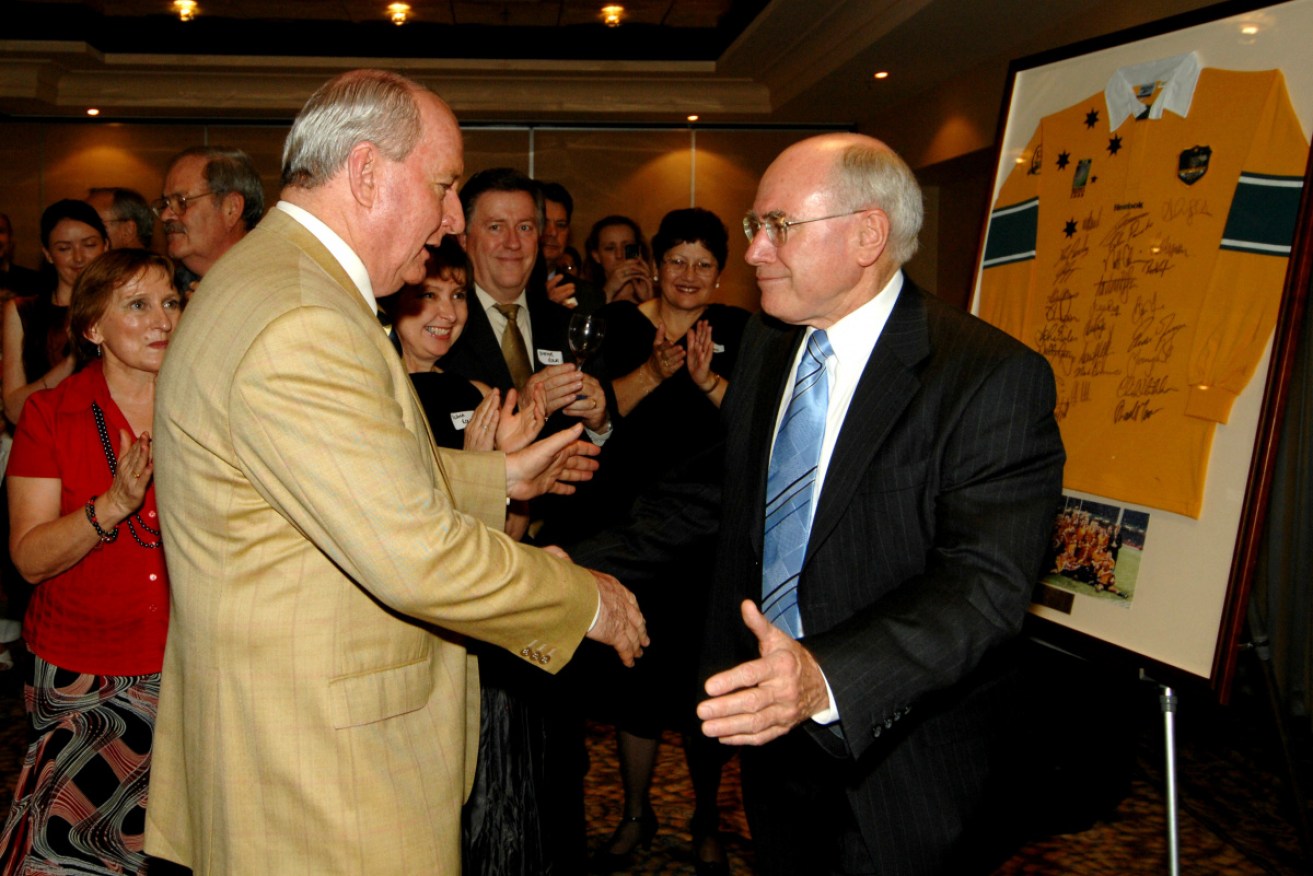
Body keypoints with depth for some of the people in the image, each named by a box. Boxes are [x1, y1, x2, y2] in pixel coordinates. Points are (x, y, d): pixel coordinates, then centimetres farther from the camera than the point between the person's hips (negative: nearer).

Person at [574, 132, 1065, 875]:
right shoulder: (766, 345, 3)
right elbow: (717, 490, 13)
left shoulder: (996, 378, -20)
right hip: (775, 735, 6)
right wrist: (594, 565, 5)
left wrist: (828, 678, -42)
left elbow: (984, 582, -29)